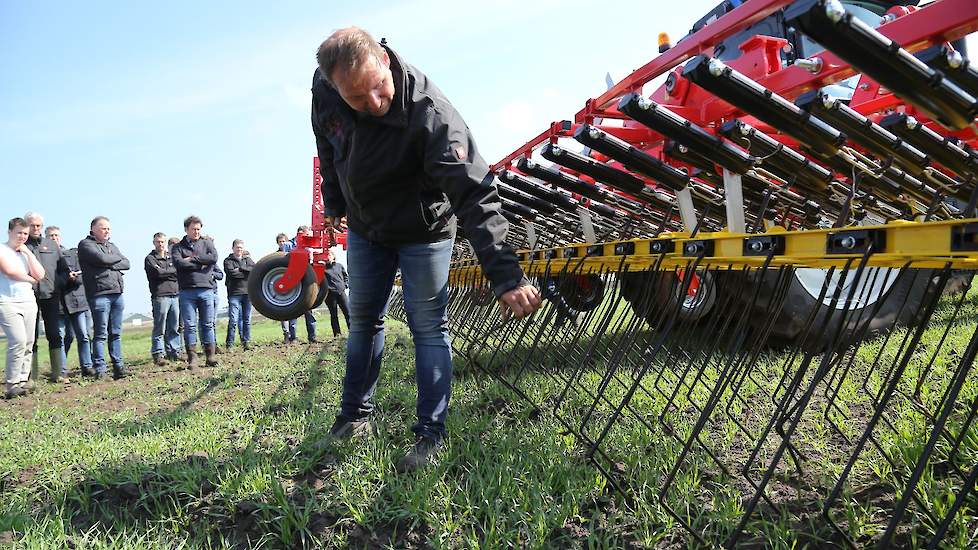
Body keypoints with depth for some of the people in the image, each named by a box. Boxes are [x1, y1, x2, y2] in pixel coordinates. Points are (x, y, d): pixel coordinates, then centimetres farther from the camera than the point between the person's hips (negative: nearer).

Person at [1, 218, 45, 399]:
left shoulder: (26, 253, 19)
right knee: (18, 341, -17)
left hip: (29, 301, 6)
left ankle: (22, 381, 5)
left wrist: (28, 253, 3)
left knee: (28, 344, 1)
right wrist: (30, 279, 5)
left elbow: (40, 275, 8)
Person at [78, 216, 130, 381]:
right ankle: (99, 369, -1)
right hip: (99, 294, -6)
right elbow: (101, 258, -14)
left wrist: (111, 265, -5)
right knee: (101, 334, -5)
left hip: (117, 293, 6)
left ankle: (118, 366, 10)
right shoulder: (86, 244, 2)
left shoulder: (112, 246, 23)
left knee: (116, 333, 7)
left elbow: (126, 264, 12)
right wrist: (117, 258, 4)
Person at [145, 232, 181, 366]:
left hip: (175, 295, 5)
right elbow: (158, 272, -11)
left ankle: (175, 352, 13)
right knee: (160, 328, -6)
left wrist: (164, 272, -2)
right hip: (160, 296, -5)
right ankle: (158, 354, -3)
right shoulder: (150, 258, 5)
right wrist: (172, 271, 1)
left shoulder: (171, 257, 22)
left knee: (173, 327, 8)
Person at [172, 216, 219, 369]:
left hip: (206, 289, 1)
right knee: (189, 325, -1)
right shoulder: (178, 247, 10)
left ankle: (211, 356, 10)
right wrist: (201, 264, -7)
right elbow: (178, 263, -9)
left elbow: (214, 258, -6)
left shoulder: (207, 244, 14)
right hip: (187, 292, -1)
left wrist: (193, 259, -7)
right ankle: (192, 358, 3)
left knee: (208, 324, 5)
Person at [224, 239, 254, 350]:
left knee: (247, 319, 7)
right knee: (233, 320, -9)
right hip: (234, 293, -4)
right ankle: (229, 344, -5)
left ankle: (246, 342, 13)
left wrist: (241, 268, -9)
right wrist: (247, 273, -4)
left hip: (247, 292, 4)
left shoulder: (247, 259, 17)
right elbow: (231, 273, -12)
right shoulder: (228, 261, 6)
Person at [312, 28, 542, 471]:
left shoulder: (430, 113, -36)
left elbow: (474, 194, -41)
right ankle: (354, 416, 30)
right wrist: (334, 203, 15)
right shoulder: (324, 91, -19)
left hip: (423, 231, -5)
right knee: (363, 320, 14)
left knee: (429, 328, -4)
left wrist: (505, 276, -48)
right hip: (365, 228, 5)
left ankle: (430, 434, 7)